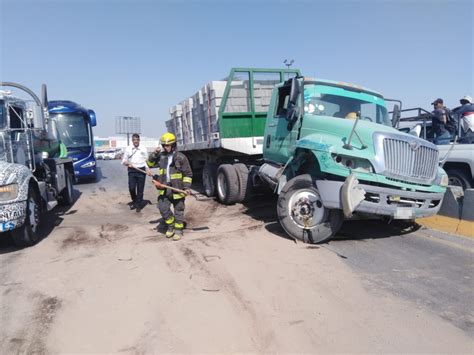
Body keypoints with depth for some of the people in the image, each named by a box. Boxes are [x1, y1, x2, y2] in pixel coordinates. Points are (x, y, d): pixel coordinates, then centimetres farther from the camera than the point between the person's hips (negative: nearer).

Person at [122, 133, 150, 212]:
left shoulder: (143, 149, 3)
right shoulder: (128, 149, 4)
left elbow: (147, 160, 5)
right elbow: (124, 160, 8)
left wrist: (148, 169, -8)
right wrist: (126, 163, -14)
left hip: (141, 170, 0)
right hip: (132, 170, 0)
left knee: (140, 189, 3)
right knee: (131, 188, -8)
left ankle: (139, 205, 17)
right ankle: (134, 201, 20)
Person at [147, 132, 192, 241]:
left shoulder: (181, 157, -9)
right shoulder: (161, 156, 5)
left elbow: (188, 174, -5)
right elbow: (150, 164, 16)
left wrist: (187, 187, -13)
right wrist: (154, 155, -2)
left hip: (177, 189, -4)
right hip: (164, 189, 5)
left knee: (178, 211, 7)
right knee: (163, 208, 4)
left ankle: (178, 230, 21)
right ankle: (170, 226, 27)